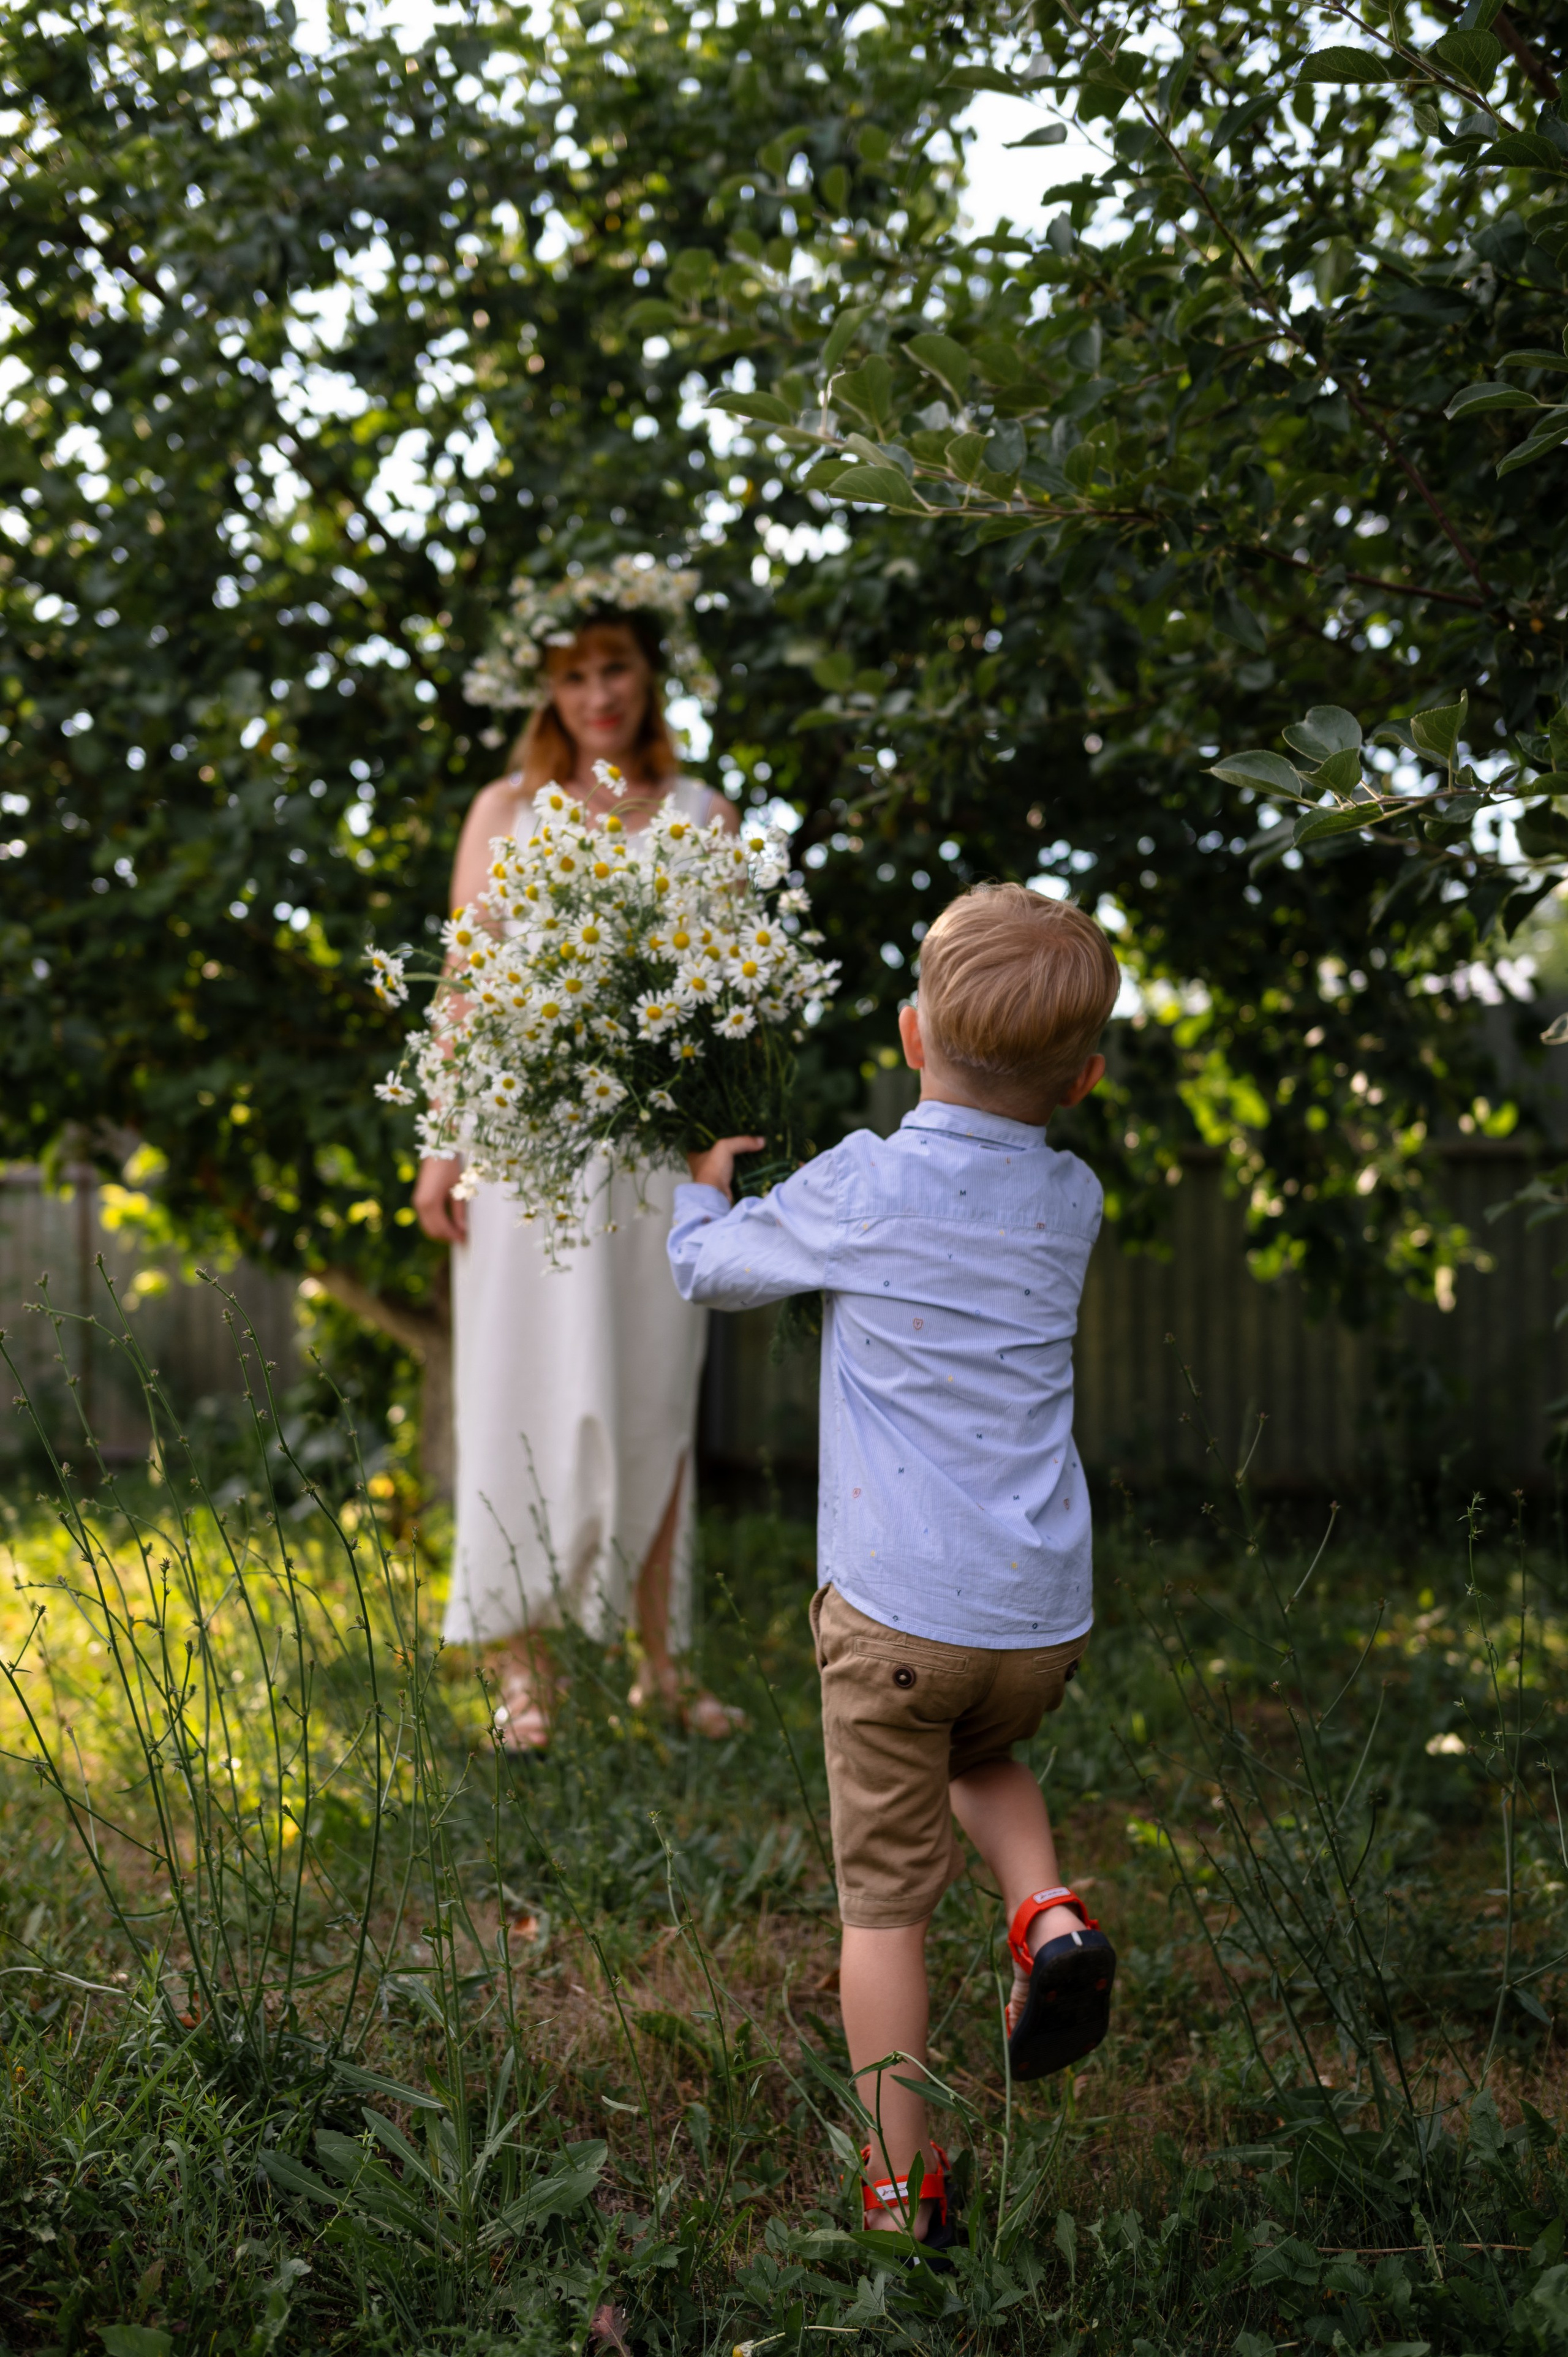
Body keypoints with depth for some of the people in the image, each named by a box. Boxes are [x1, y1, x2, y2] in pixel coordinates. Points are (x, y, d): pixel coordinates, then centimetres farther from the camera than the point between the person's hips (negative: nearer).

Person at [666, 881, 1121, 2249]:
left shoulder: (860, 1189, -8)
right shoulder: (1073, 1204, 4)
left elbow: (708, 1270, 8)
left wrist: (705, 1185, 29)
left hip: (897, 1609, -4)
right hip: (1048, 1618, 4)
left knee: (886, 1894, 8)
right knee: (986, 1756, 34)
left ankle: (900, 2187, 14)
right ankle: (1047, 1911, 6)